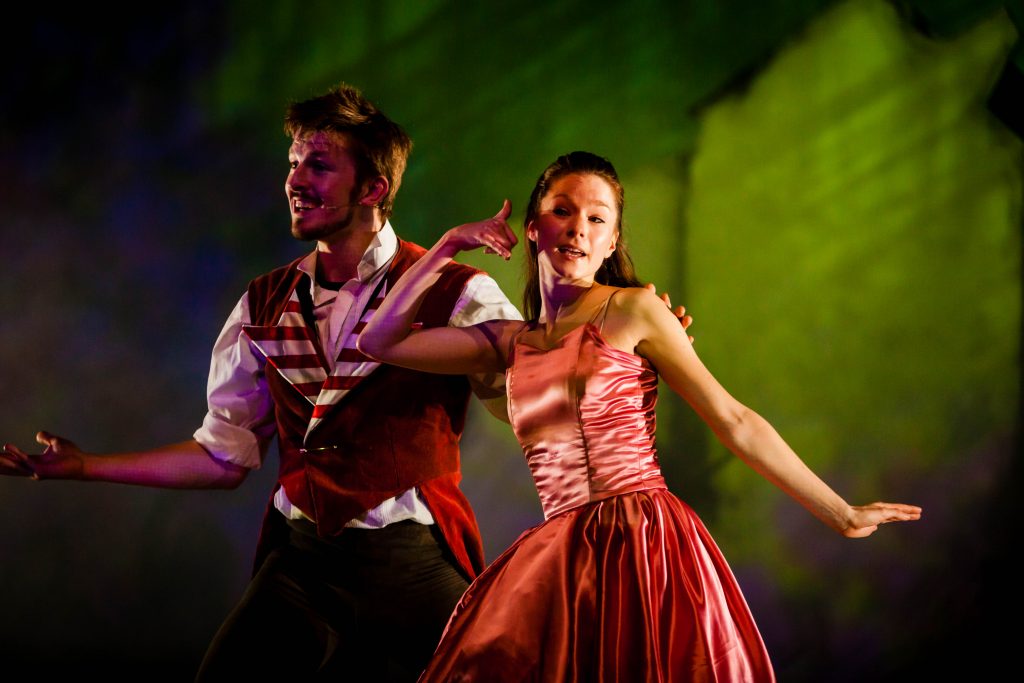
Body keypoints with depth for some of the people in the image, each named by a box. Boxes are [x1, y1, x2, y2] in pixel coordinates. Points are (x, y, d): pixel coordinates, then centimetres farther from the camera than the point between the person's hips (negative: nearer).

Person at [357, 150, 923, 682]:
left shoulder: (634, 311, 1)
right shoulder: (510, 341, 14)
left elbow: (735, 424, 1)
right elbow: (381, 341, 14)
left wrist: (841, 515, 1)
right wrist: (448, 246, 13)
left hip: (648, 545, -4)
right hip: (562, 561, 4)